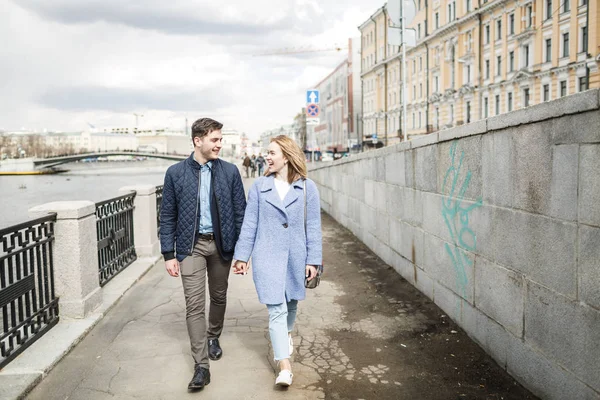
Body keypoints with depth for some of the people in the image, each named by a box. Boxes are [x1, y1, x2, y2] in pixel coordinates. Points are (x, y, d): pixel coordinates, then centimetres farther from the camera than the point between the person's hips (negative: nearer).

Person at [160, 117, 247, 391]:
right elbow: (167, 216, -1)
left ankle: (213, 337, 43)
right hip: (191, 245, -1)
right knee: (194, 305, -4)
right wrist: (169, 254, -4)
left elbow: (240, 213, 1)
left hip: (221, 244, 2)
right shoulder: (176, 173, -4)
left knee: (219, 297, 16)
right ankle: (201, 366, 3)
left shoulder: (230, 171, -2)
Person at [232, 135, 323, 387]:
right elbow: (249, 224, 2)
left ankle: (285, 334, 51)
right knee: (276, 309, -5)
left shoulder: (307, 187, -2)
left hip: (296, 256, 1)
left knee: (291, 303, 20)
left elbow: (313, 226, 0)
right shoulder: (259, 186, 0)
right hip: (267, 256, -1)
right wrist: (241, 256, 1)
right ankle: (284, 366, -1)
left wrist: (313, 260, -2)